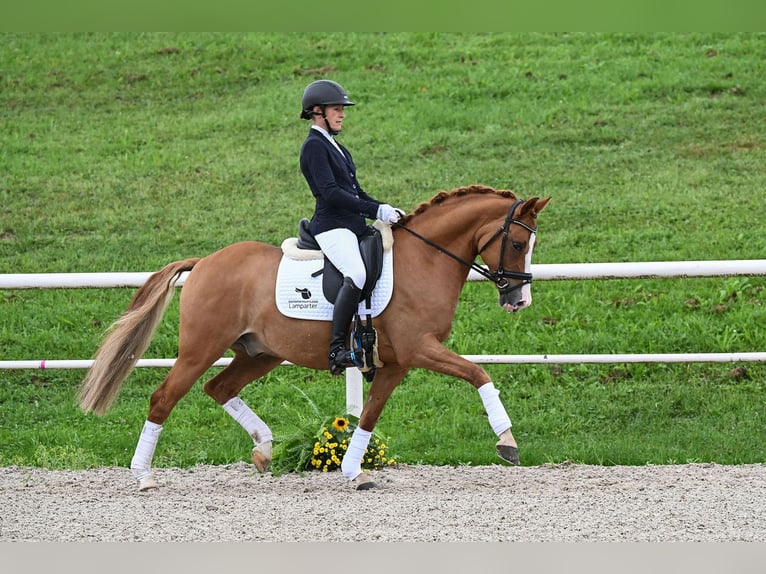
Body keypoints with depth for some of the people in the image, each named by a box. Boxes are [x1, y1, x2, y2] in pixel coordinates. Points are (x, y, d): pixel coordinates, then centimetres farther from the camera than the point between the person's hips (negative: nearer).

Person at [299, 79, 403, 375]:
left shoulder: (336, 149, 22)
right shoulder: (314, 146, -7)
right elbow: (330, 192, -18)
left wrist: (385, 210, 8)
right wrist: (375, 211, -20)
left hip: (353, 226, 10)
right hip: (332, 226, -10)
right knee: (356, 274, -33)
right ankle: (337, 349, -35)